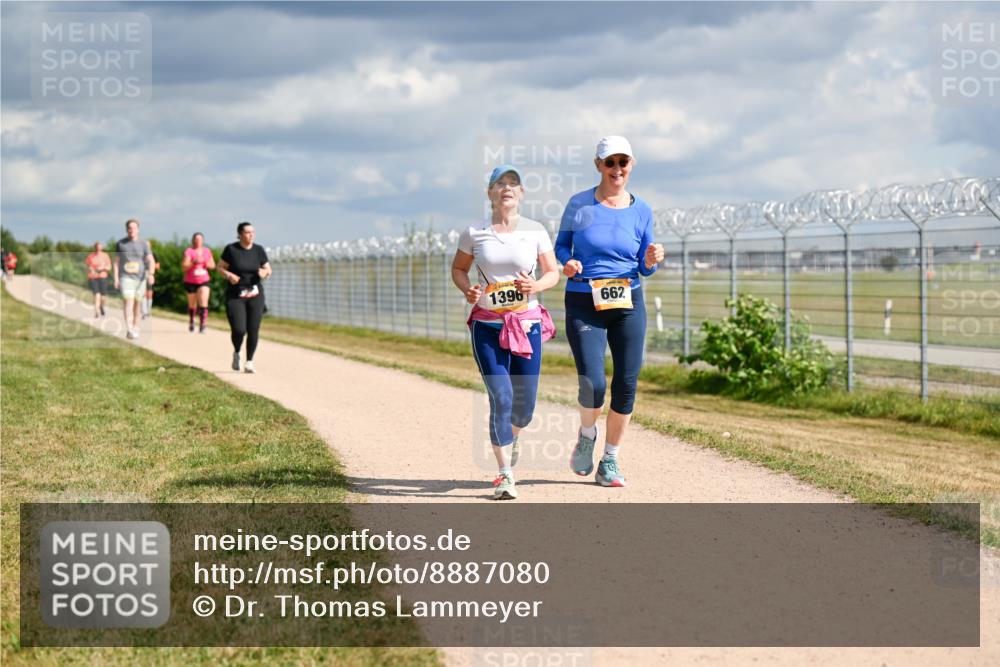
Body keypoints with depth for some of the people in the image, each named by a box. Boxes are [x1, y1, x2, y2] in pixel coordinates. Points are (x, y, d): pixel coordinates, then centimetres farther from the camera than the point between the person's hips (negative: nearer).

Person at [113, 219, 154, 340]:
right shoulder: (120, 244, 4)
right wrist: (116, 279, -1)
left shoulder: (144, 244, 3)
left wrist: (151, 274, -21)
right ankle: (129, 330, -25)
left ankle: (135, 329, 23)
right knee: (129, 302, -16)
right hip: (126, 278, -2)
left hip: (140, 278, 2)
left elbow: (150, 261, -3)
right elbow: (116, 262, 8)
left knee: (137, 304, 10)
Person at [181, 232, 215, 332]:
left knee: (203, 303, -16)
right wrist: (193, 262, -27)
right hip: (190, 282, -1)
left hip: (203, 281, 1)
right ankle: (191, 322, 35)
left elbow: (213, 265, 14)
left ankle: (202, 325, -19)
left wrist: (207, 264, -8)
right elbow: (184, 267, -13)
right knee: (192, 304, 12)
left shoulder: (207, 251, 7)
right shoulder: (189, 251, -6)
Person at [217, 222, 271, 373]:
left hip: (255, 294, 2)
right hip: (235, 296, -2)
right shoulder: (231, 249, -3)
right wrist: (229, 275, -16)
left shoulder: (259, 250, 4)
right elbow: (220, 268, 3)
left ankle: (249, 362, 11)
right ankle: (236, 353, 18)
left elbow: (268, 269, 11)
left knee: (253, 330, -4)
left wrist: (264, 272, -12)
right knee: (238, 330, -13)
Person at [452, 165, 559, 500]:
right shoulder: (475, 233, 1)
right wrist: (468, 289, -8)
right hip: (487, 326, -1)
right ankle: (504, 475, -6)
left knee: (524, 404, 6)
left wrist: (536, 286, -15)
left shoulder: (535, 231, 2)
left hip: (527, 324, 1)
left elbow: (553, 273, 6)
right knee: (501, 397, -13)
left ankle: (511, 436, 43)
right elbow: (458, 268, 13)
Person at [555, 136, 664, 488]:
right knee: (592, 384, -15)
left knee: (626, 384, 0)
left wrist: (651, 260, -11)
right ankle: (587, 435, 19)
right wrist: (567, 262, -12)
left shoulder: (641, 210, 5)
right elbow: (561, 244, 10)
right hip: (583, 304, -2)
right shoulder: (579, 205, 0)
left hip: (628, 304, 2)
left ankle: (610, 460, 18)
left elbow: (645, 268, 11)